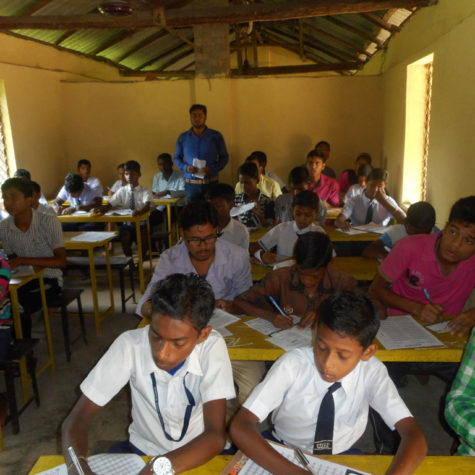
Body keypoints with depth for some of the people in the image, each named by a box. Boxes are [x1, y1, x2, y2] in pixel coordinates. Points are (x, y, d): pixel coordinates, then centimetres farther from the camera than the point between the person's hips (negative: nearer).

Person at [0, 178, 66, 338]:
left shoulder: (49, 222, -14)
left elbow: (61, 261, -20)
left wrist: (24, 260, -29)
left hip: (49, 280, -4)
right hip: (23, 281, 4)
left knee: (19, 306, -28)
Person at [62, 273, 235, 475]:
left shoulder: (212, 346, -22)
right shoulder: (130, 345, -19)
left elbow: (216, 435, -26)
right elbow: (77, 418, -16)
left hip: (197, 455, 0)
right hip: (143, 450, 1)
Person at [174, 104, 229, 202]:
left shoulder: (216, 136, 2)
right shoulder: (183, 137, 7)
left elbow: (224, 157, 5)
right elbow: (177, 158, 13)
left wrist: (212, 168, -12)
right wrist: (185, 167, -8)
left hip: (211, 183, -1)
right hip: (191, 184, 1)